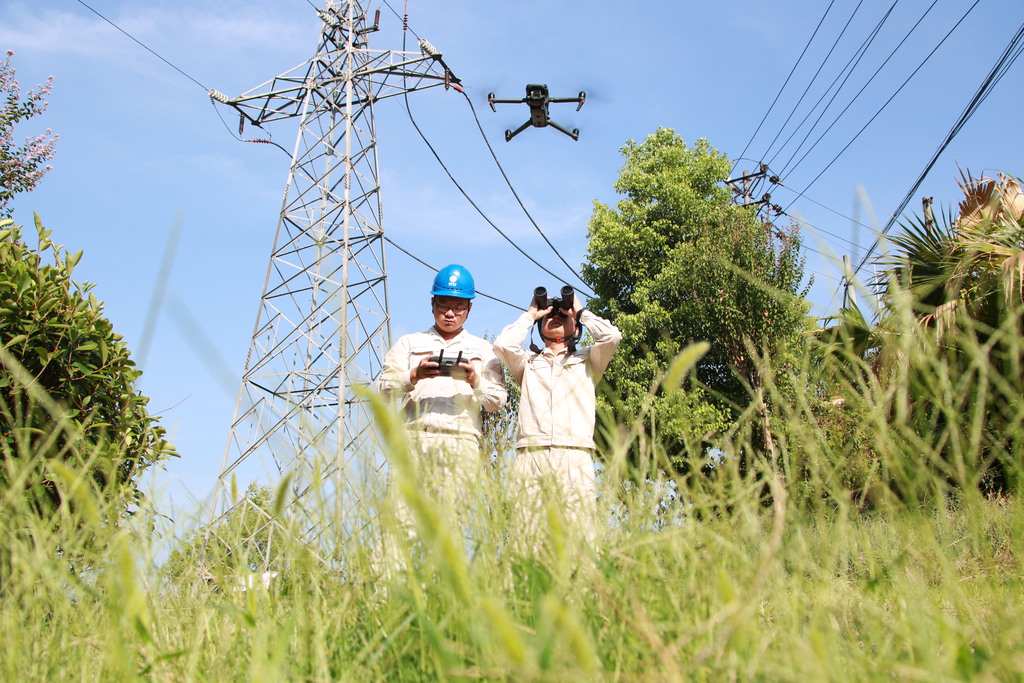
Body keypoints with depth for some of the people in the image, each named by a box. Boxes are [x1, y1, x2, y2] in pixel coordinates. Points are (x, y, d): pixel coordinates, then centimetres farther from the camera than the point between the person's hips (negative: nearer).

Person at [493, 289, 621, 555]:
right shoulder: (528, 362, 28)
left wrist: (580, 311, 22)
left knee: (580, 536, -14)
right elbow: (502, 345, 8)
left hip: (575, 456, -1)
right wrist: (531, 314, 22)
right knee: (527, 538, -11)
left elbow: (611, 336, 7)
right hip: (530, 455, 1)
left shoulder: (587, 360, 26)